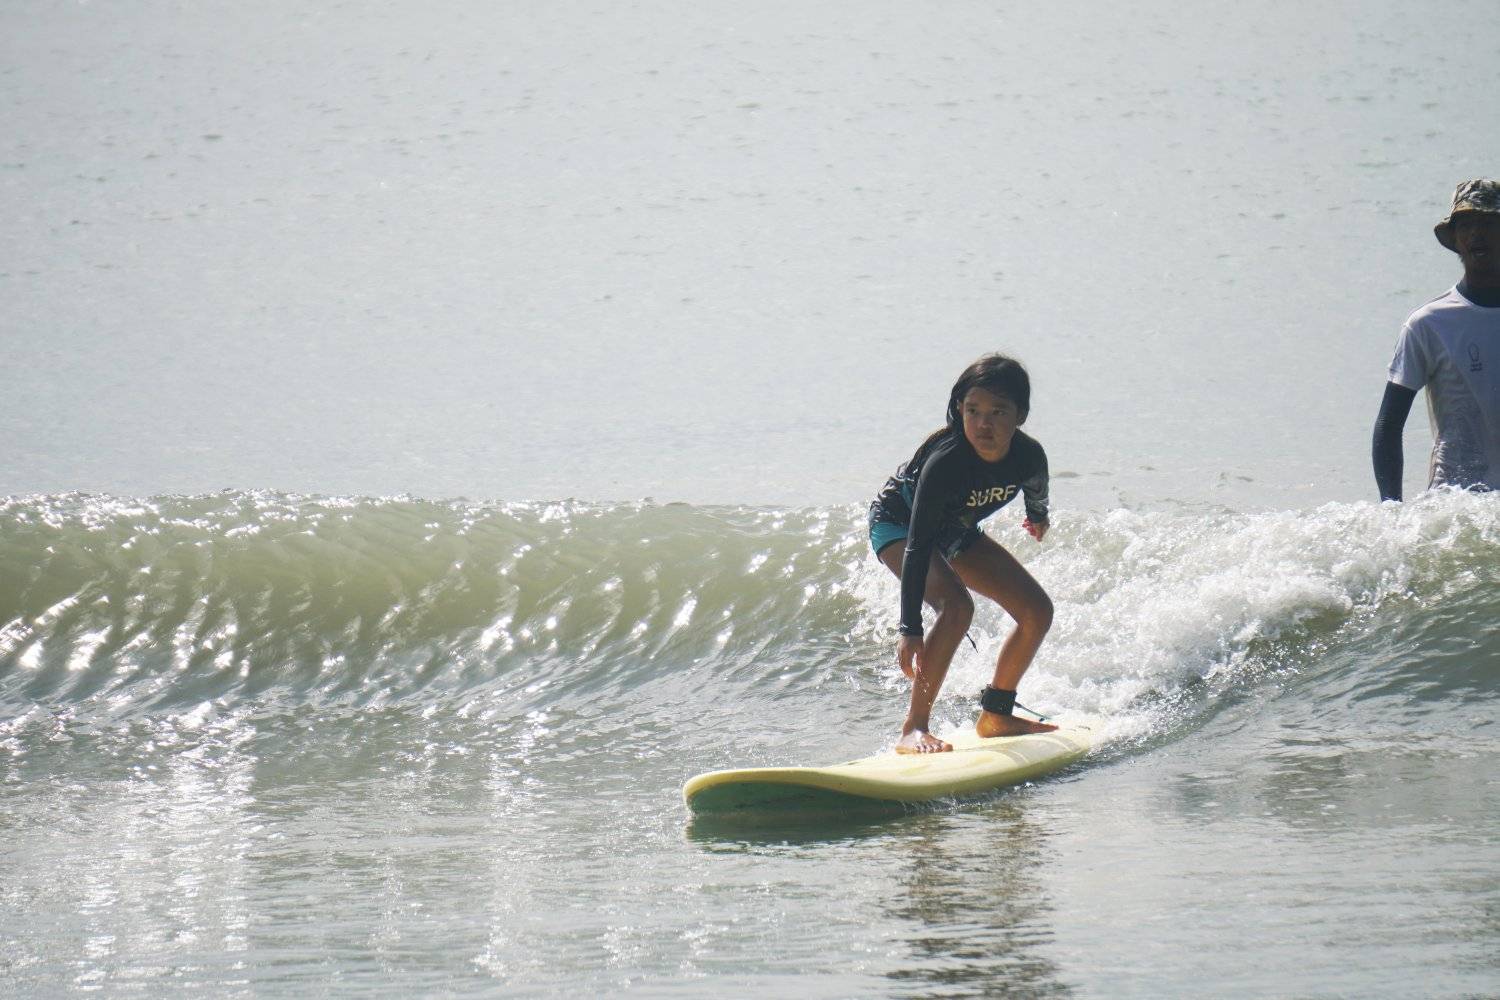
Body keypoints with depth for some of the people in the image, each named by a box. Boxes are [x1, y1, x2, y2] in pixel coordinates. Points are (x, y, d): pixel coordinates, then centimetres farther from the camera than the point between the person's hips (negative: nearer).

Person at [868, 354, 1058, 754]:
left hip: (956, 532, 7)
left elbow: (1035, 492, 5)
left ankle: (996, 716, 17)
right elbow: (917, 546, -40)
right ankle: (914, 728, -30)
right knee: (956, 605, -32)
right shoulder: (946, 462, -40)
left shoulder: (1029, 456, -23)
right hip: (898, 524, -7)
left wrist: (1038, 516, 29)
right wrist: (910, 628, -44)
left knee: (1037, 611, 2)